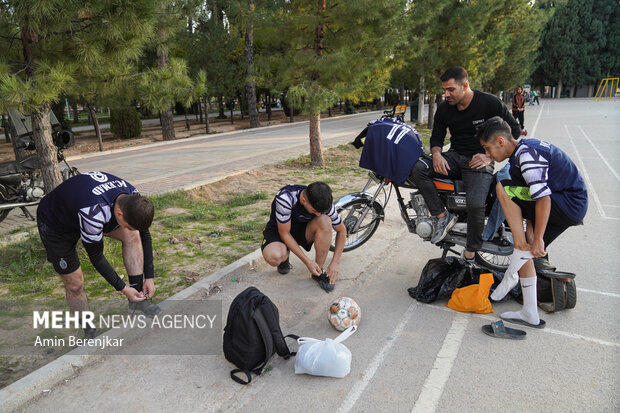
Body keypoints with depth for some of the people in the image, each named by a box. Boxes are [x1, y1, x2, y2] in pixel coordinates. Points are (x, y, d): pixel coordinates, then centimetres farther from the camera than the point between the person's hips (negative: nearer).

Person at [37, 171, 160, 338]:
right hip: (54, 223, -6)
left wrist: (149, 277, -8)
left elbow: (144, 236, -8)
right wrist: (123, 288, -21)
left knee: (133, 235, -15)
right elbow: (95, 255, -28)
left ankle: (137, 300, -7)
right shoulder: (94, 212, -43)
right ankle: (89, 332, 19)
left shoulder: (133, 199, -23)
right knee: (75, 284, -6)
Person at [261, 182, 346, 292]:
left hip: (302, 229, 3)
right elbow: (284, 233, -26)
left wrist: (335, 263, -16)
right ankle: (285, 255, 4)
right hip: (278, 230, -3)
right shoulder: (285, 198, -35)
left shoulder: (323, 203, -23)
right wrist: (307, 261, -27)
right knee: (274, 257, -37)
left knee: (325, 221, -30)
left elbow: (341, 230, -8)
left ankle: (319, 272, -14)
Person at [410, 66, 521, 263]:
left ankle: (470, 254, -8)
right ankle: (442, 216, -17)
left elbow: (514, 130, -1)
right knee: (418, 169, -24)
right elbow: (437, 135, 12)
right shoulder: (444, 108, 5)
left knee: (476, 204, -30)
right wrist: (436, 154, -11)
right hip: (455, 157, 5)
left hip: (479, 162, -4)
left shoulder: (490, 103, -8)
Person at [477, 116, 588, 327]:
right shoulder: (526, 147, 12)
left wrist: (538, 239, -23)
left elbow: (543, 197, -26)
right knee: (525, 250, 11)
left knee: (503, 189, -19)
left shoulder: (526, 153, -19)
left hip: (568, 204, -10)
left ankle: (513, 270, -16)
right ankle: (530, 314, 16)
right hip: (573, 206, 10)